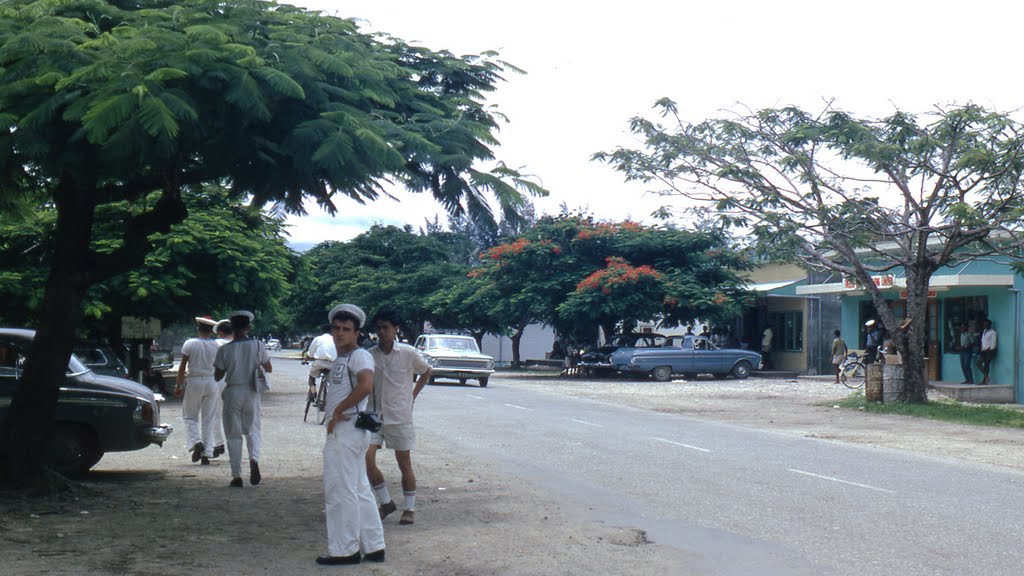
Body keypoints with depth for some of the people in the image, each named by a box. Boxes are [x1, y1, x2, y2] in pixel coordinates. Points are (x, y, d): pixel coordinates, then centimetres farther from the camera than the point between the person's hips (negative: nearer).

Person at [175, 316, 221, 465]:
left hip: (194, 381, -2)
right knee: (209, 419, 7)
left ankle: (196, 442, -13)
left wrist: (178, 386, 2)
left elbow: (182, 367, -6)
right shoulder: (216, 346, -1)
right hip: (212, 383, 2)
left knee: (189, 416, 11)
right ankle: (207, 453, 5)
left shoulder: (189, 344, -6)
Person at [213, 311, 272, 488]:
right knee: (253, 430, 13)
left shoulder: (224, 350, -7)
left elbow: (217, 376, -1)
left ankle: (237, 476, 5)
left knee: (233, 435, 7)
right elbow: (269, 369, 6)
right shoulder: (258, 346, -4)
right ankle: (254, 459, -16)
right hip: (251, 392, 1)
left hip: (232, 392, -1)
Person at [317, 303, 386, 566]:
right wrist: (335, 415, 11)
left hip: (347, 430, -10)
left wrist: (338, 411, -23)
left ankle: (344, 550, 6)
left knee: (340, 491, -3)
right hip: (341, 432, 10)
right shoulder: (340, 359, 19)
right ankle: (373, 547, 20)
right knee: (359, 491, 13)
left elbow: (365, 385, -31)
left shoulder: (360, 356, -13)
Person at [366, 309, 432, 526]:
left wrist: (413, 394, 5)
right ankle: (386, 502, 10)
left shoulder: (408, 353, -6)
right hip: (374, 416, 3)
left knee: (404, 464, 5)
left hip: (400, 417, -2)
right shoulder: (370, 355, 1)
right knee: (366, 459, -8)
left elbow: (426, 372, 11)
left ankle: (410, 508, 20)